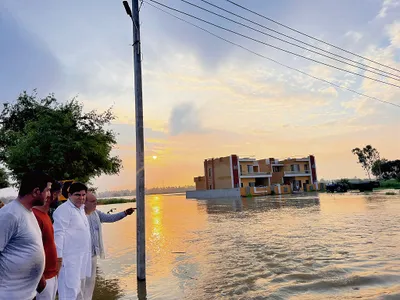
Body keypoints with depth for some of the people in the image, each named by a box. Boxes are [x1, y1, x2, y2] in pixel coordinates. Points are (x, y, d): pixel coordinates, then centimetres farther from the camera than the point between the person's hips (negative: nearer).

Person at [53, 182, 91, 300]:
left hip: (81, 257, 10)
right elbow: (58, 233, -19)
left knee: (78, 290, 21)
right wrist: (58, 255, -22)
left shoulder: (81, 209, 14)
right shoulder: (64, 209, -14)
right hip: (70, 258, -9)